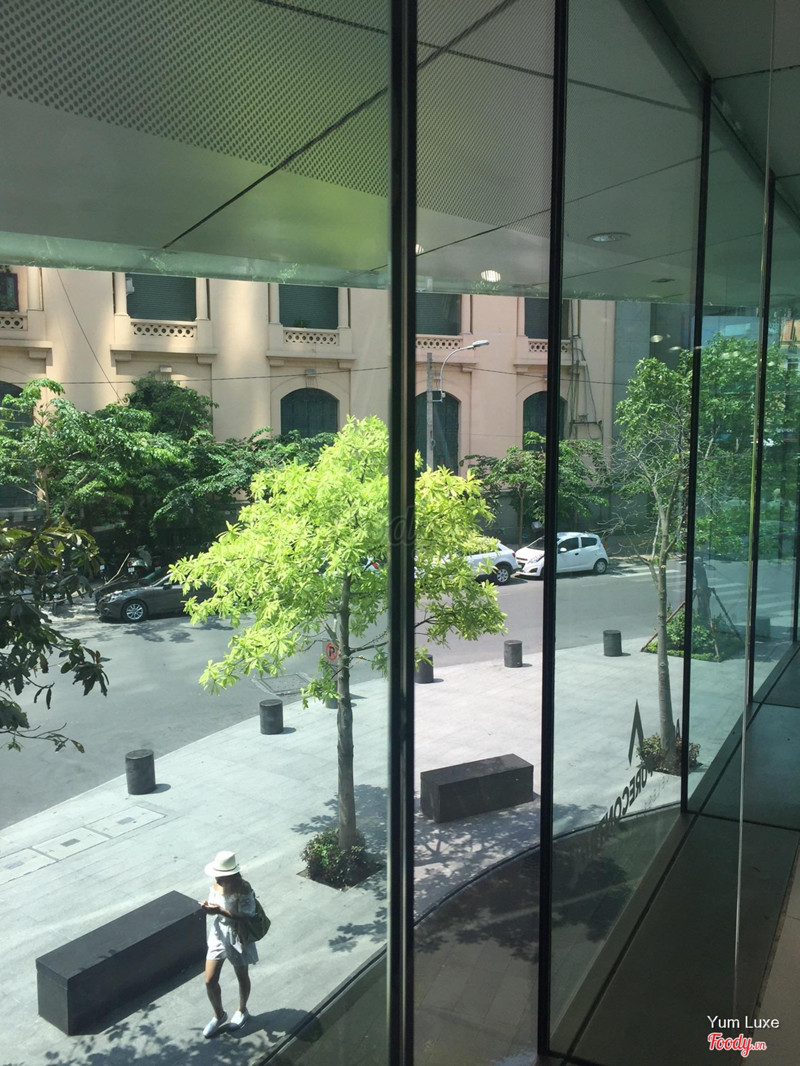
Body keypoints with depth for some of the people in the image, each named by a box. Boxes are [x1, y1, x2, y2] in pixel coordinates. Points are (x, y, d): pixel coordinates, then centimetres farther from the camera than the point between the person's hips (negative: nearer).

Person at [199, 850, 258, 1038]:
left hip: (237, 938, -5)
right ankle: (219, 1015, 34)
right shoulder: (217, 885, -8)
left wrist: (220, 911, -37)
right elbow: (214, 907, 5)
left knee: (242, 977, 18)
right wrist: (207, 907, -20)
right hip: (218, 936, 5)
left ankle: (242, 1011, 45)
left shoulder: (243, 890, -26)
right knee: (210, 981, 9)